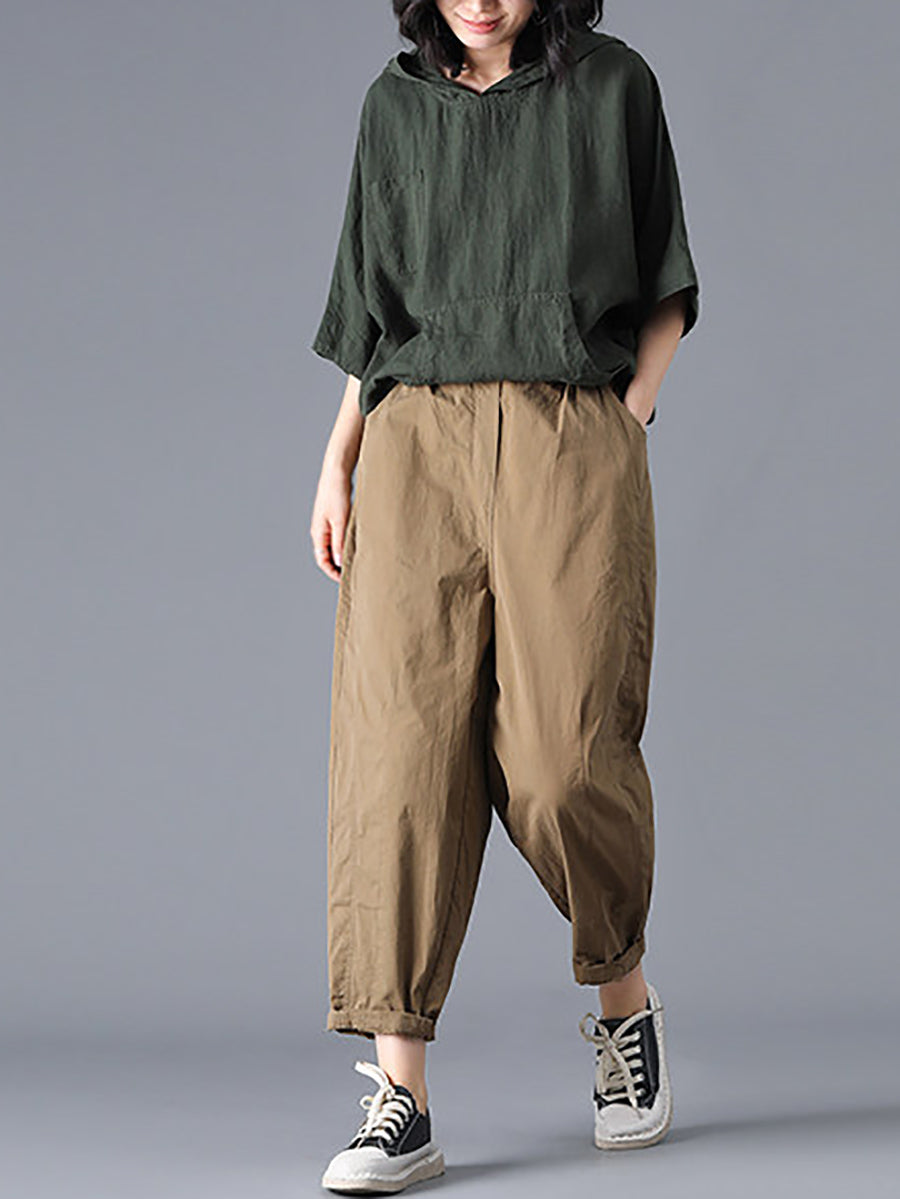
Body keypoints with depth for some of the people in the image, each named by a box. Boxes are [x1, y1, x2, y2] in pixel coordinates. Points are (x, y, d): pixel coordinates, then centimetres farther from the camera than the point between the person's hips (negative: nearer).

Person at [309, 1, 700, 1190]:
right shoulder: (396, 104, 15)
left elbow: (666, 288, 12)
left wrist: (630, 411, -2)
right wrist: (336, 464, 10)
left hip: (571, 444, -2)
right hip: (417, 443, 2)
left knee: (564, 754, -11)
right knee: (403, 746, -9)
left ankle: (625, 999, 18)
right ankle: (399, 1099, -8)